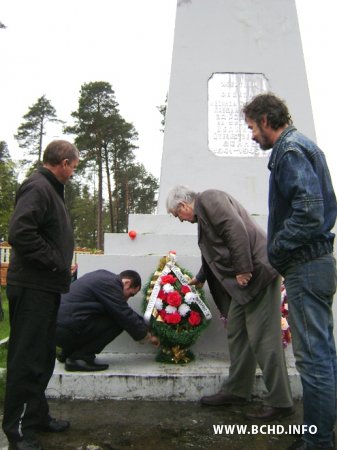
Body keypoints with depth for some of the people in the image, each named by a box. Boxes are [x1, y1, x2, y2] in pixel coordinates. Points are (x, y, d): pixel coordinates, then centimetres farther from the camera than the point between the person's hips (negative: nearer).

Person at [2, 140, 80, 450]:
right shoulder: (37, 187, -15)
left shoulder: (50, 189, 17)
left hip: (46, 288, 10)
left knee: (43, 357, 18)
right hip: (33, 288, -10)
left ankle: (37, 416, 31)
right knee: (27, 359, 0)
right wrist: (55, 262, -18)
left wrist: (62, 263, 8)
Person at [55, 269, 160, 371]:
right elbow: (127, 317, -10)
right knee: (118, 322, -8)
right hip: (66, 331, -10)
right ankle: (80, 357, -6)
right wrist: (149, 337, 4)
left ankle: (67, 352, 21)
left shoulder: (103, 276, 17)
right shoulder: (110, 285, -12)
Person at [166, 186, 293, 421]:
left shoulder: (208, 198, -6)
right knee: (237, 333, 13)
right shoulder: (203, 212, 22)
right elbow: (215, 252, 33)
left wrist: (242, 270, -20)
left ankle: (279, 402, 4)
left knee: (262, 338, -6)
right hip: (243, 279, 10)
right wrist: (200, 278, 46)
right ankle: (237, 391, 24)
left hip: (256, 272, -10)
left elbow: (237, 230, -21)